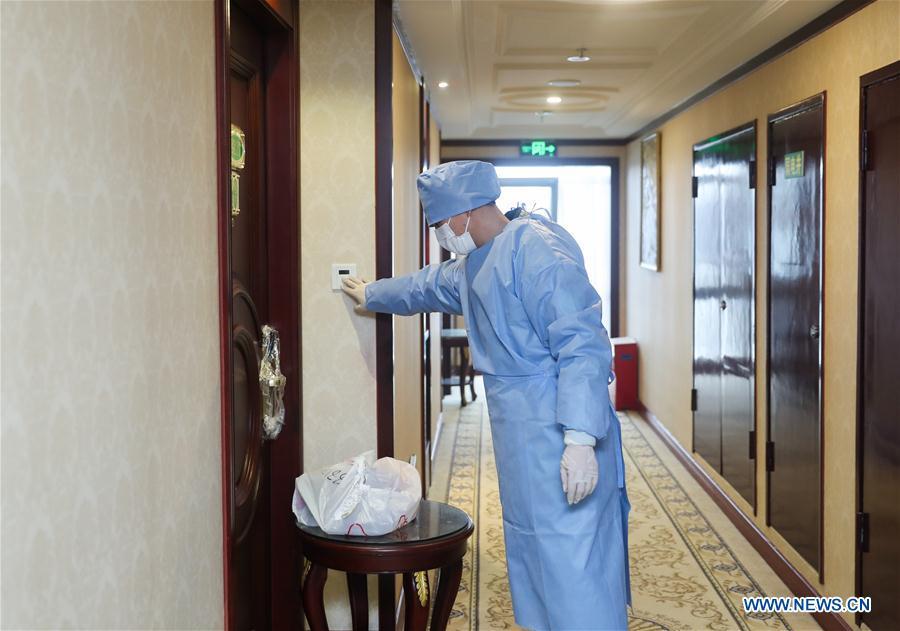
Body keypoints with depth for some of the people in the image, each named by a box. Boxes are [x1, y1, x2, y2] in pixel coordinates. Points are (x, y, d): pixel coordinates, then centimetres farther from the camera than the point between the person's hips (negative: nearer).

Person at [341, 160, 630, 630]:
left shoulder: (537, 248, -16)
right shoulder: (472, 266, 16)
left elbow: (582, 345, -23)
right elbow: (425, 287, 38)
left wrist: (580, 440, -28)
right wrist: (372, 295, 53)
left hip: (557, 435, -10)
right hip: (520, 437, 10)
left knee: (569, 562, -8)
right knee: (534, 559, 15)